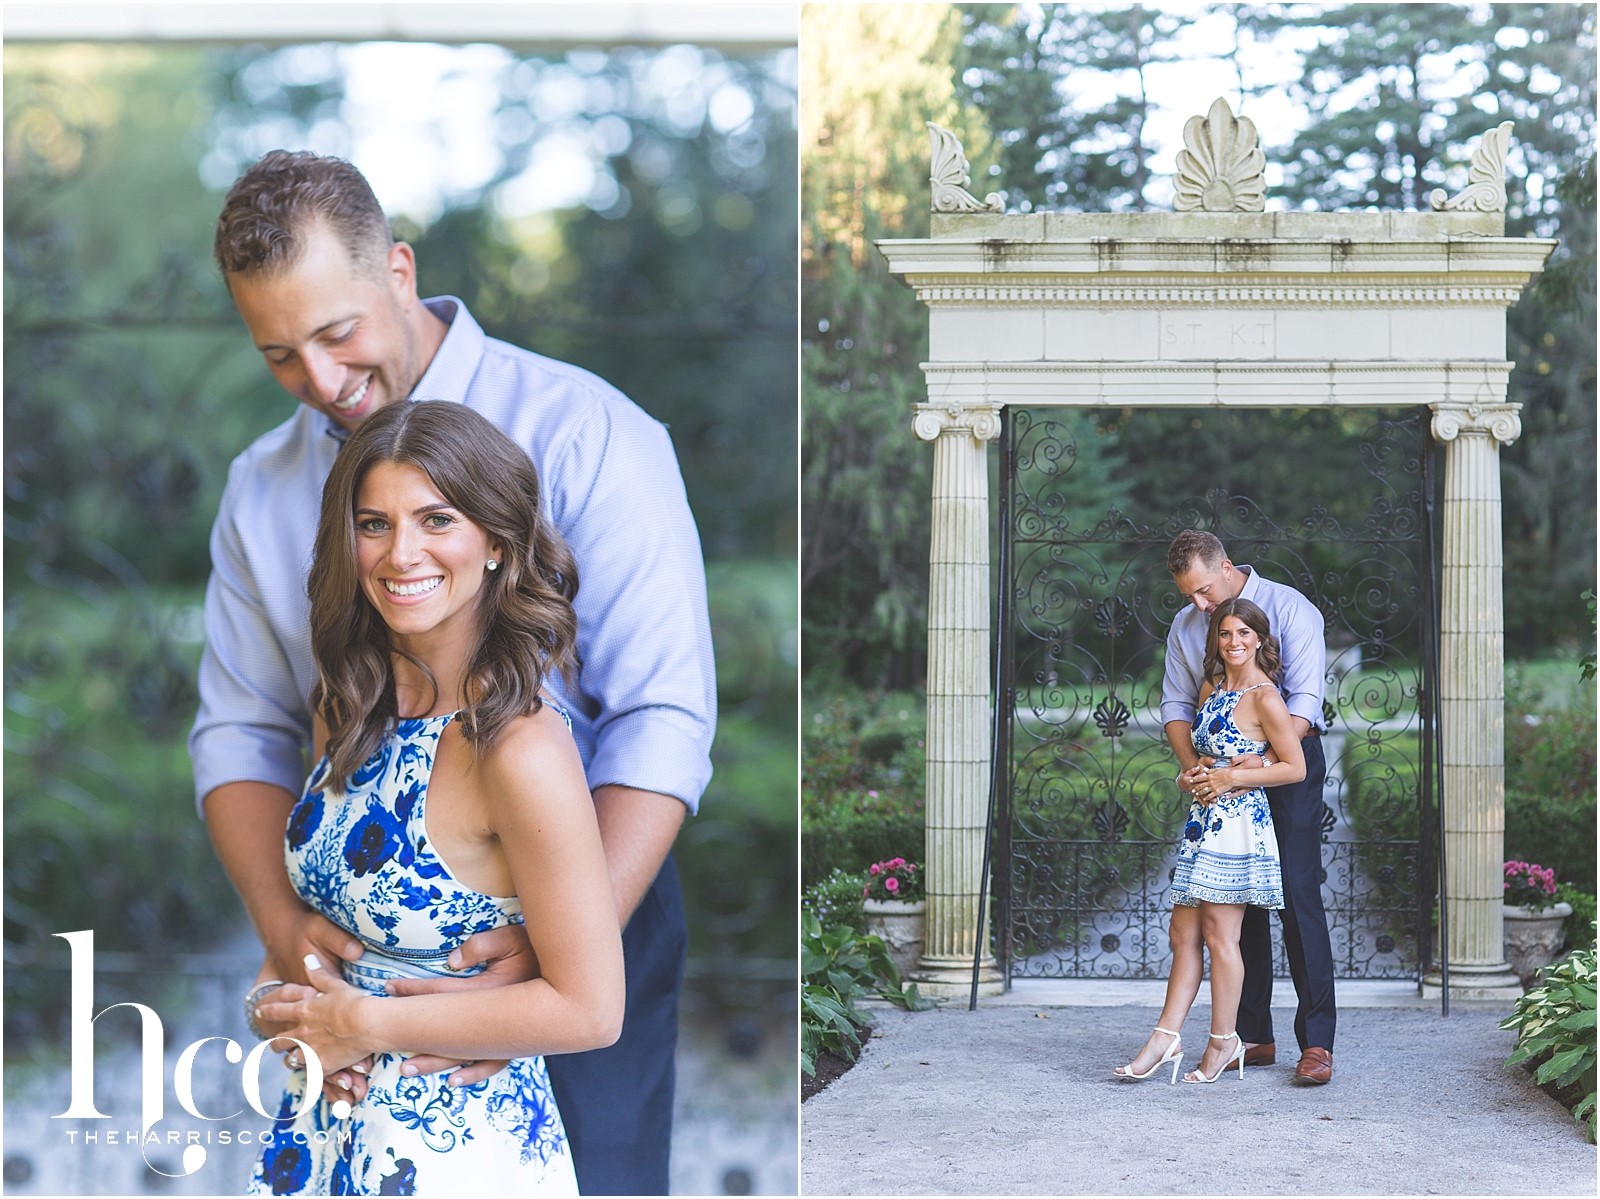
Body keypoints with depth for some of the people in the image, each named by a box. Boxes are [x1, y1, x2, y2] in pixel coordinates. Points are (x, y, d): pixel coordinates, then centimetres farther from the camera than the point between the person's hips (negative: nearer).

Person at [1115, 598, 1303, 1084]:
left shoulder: (1264, 697, -11)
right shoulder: (1211, 688, 13)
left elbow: (1295, 767, -12)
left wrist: (1232, 777, -13)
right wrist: (1199, 775, 8)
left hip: (1238, 822, -8)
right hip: (1203, 821, 8)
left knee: (1219, 935, -4)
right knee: (1183, 933, 6)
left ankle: (1224, 1042, 5)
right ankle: (1166, 1037, 8)